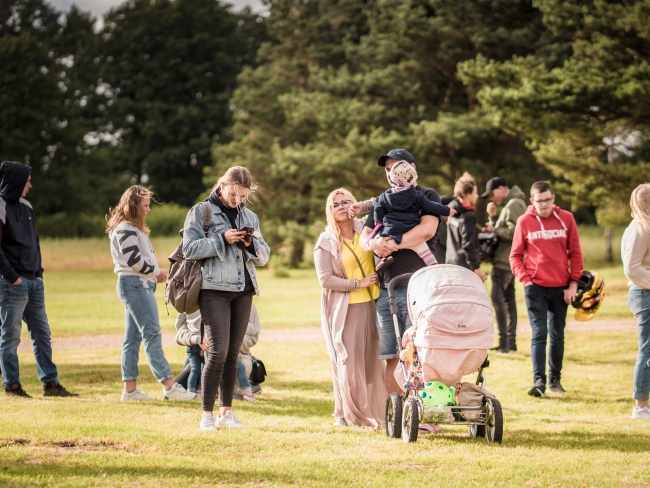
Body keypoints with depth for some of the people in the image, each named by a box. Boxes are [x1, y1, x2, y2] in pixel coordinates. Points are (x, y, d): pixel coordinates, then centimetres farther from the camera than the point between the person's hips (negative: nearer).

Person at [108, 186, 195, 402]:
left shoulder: (132, 228, 21)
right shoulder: (126, 228, -12)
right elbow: (133, 259, -19)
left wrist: (154, 274, 5)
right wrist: (156, 272, -8)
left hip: (139, 284, 11)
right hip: (135, 284, -11)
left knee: (133, 337, 9)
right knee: (152, 333, -13)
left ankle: (130, 388, 9)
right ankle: (169, 386, -17)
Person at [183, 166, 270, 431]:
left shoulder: (250, 217, 16)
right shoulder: (201, 212, 1)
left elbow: (264, 257, 15)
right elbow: (190, 248, -8)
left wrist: (251, 244, -6)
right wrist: (222, 240, -15)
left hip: (243, 290, 5)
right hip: (214, 288, -5)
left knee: (233, 353, 6)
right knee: (218, 351, -12)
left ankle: (226, 411, 13)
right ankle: (207, 414, -6)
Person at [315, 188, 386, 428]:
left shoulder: (365, 228, 7)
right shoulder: (326, 242, -1)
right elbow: (325, 279, -7)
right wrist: (358, 284, -11)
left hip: (373, 304, 3)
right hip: (345, 309, -3)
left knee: (374, 359, 3)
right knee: (349, 361, -3)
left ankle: (376, 410, 9)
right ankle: (346, 414, 5)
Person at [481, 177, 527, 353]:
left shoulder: (514, 205, -14)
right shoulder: (509, 204, 19)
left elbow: (514, 232, -23)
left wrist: (494, 229, -13)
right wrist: (494, 217, 6)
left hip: (505, 261, -11)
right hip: (508, 261, 11)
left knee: (497, 297, -12)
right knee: (508, 299, 13)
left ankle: (504, 341, -14)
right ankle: (511, 341, 17)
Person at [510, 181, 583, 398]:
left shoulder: (566, 219, 2)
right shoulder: (525, 221, -1)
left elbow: (575, 253, 4)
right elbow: (515, 255, 4)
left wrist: (573, 283, -2)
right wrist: (525, 279, -9)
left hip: (560, 288, 2)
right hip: (535, 288, -2)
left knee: (557, 335, 10)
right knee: (539, 334, -8)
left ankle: (555, 379, 20)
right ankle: (539, 381, -11)